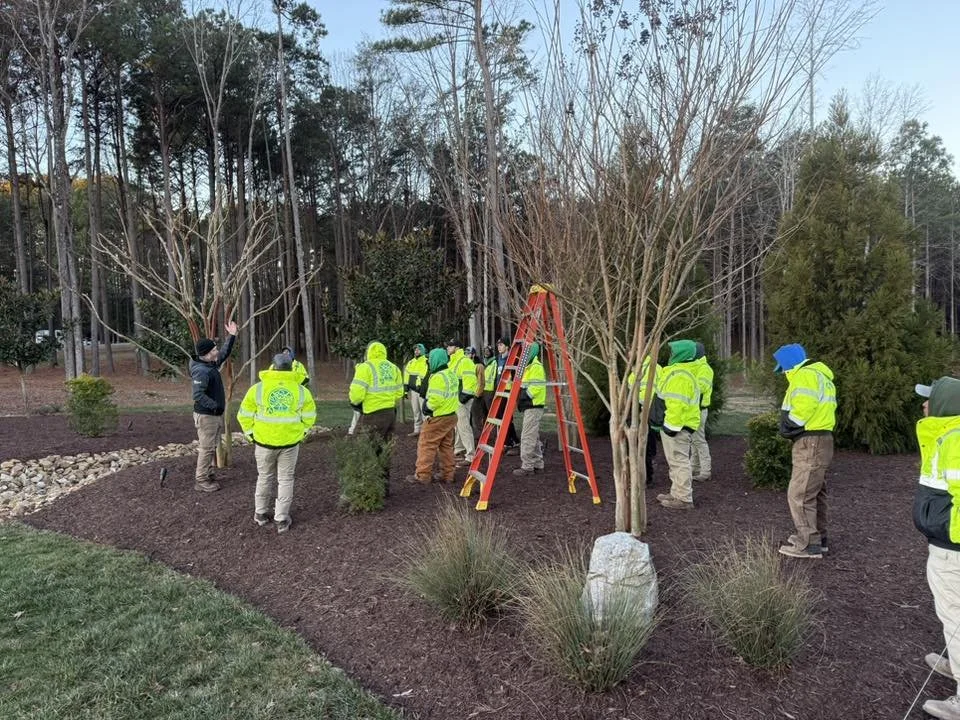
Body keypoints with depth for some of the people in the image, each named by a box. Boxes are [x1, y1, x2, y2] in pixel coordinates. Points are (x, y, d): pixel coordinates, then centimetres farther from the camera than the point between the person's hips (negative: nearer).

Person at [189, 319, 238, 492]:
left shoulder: (212, 364, 5)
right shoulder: (201, 371, -23)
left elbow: (224, 354, 23)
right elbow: (198, 395, -31)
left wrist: (232, 336, 17)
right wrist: (215, 406, -29)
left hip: (215, 414, 10)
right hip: (206, 416, -10)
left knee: (212, 446, 18)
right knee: (207, 448, -2)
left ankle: (208, 474, 30)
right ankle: (201, 480, 8)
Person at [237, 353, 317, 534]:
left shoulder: (258, 389, -6)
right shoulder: (301, 390, -3)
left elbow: (244, 415, -2)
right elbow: (310, 415, 3)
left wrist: (250, 434, 10)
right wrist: (302, 433, 15)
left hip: (264, 442, 0)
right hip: (290, 442, 0)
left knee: (265, 478, 18)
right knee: (285, 480, 11)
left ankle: (261, 514, 31)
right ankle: (282, 519, 13)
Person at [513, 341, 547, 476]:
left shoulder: (536, 366, -13)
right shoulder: (527, 366, 18)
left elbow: (536, 386, -21)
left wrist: (524, 396, -20)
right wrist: (520, 397, 11)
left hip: (533, 406, -11)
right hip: (528, 406, 11)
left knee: (527, 437, -9)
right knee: (533, 437, 15)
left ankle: (527, 466, -6)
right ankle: (537, 464, 23)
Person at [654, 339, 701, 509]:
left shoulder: (680, 375, -19)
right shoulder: (678, 371, 16)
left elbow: (678, 404, -25)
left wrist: (671, 426, -23)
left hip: (678, 426, -11)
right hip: (679, 424, 11)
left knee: (679, 461, -5)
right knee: (676, 461, 19)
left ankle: (684, 499, 0)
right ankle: (677, 493, 29)